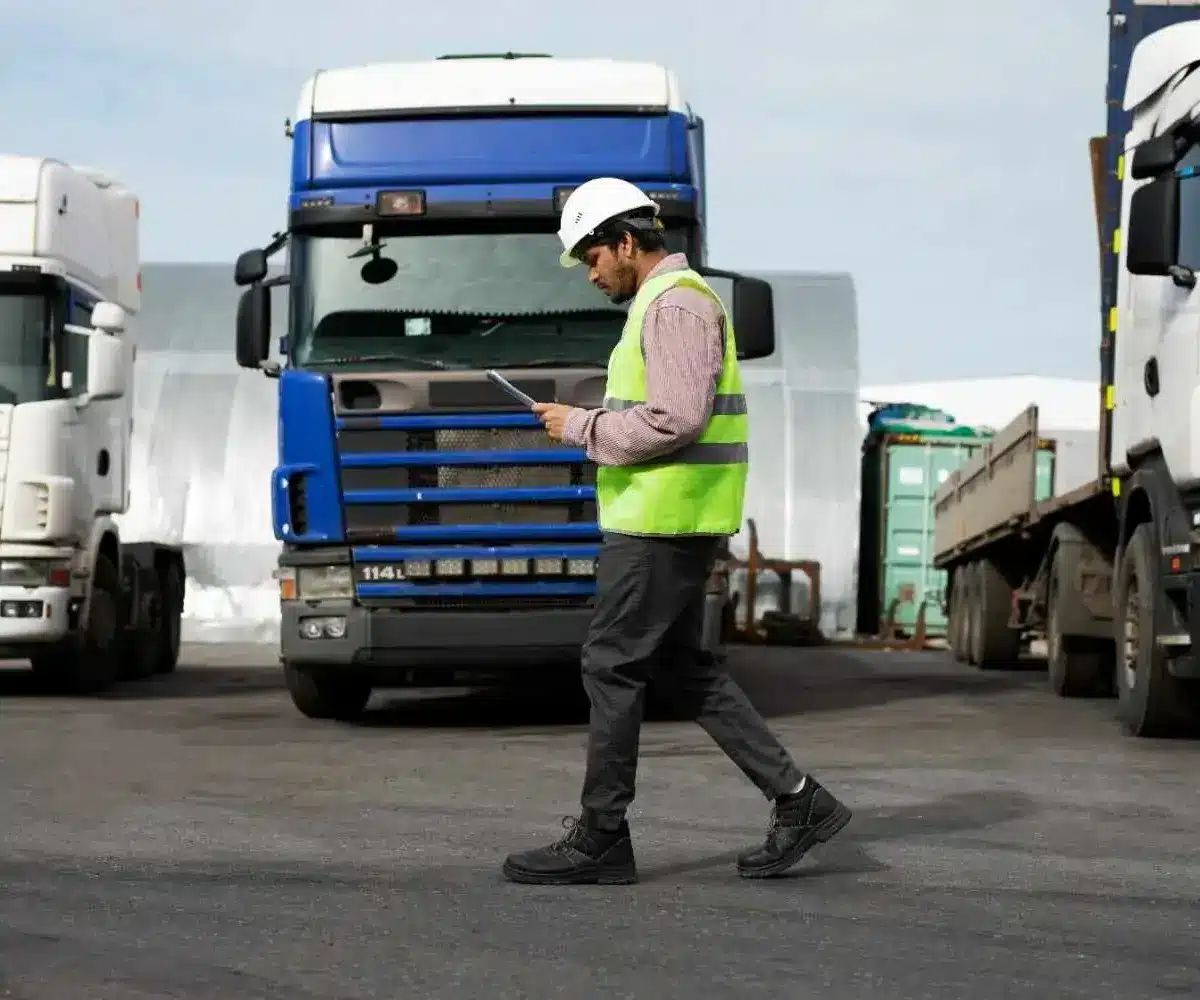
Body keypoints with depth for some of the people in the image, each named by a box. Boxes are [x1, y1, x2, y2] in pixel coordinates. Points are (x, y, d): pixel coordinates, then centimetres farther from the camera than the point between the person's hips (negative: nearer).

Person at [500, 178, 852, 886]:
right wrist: (593, 424, 12)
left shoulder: (676, 304, -14)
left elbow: (676, 421, -24)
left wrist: (582, 428, -14)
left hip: (664, 519, -11)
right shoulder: (669, 302, 19)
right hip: (671, 518, 11)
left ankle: (600, 840, 3)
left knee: (613, 667, -4)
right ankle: (799, 802, 12)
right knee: (680, 667, 13)